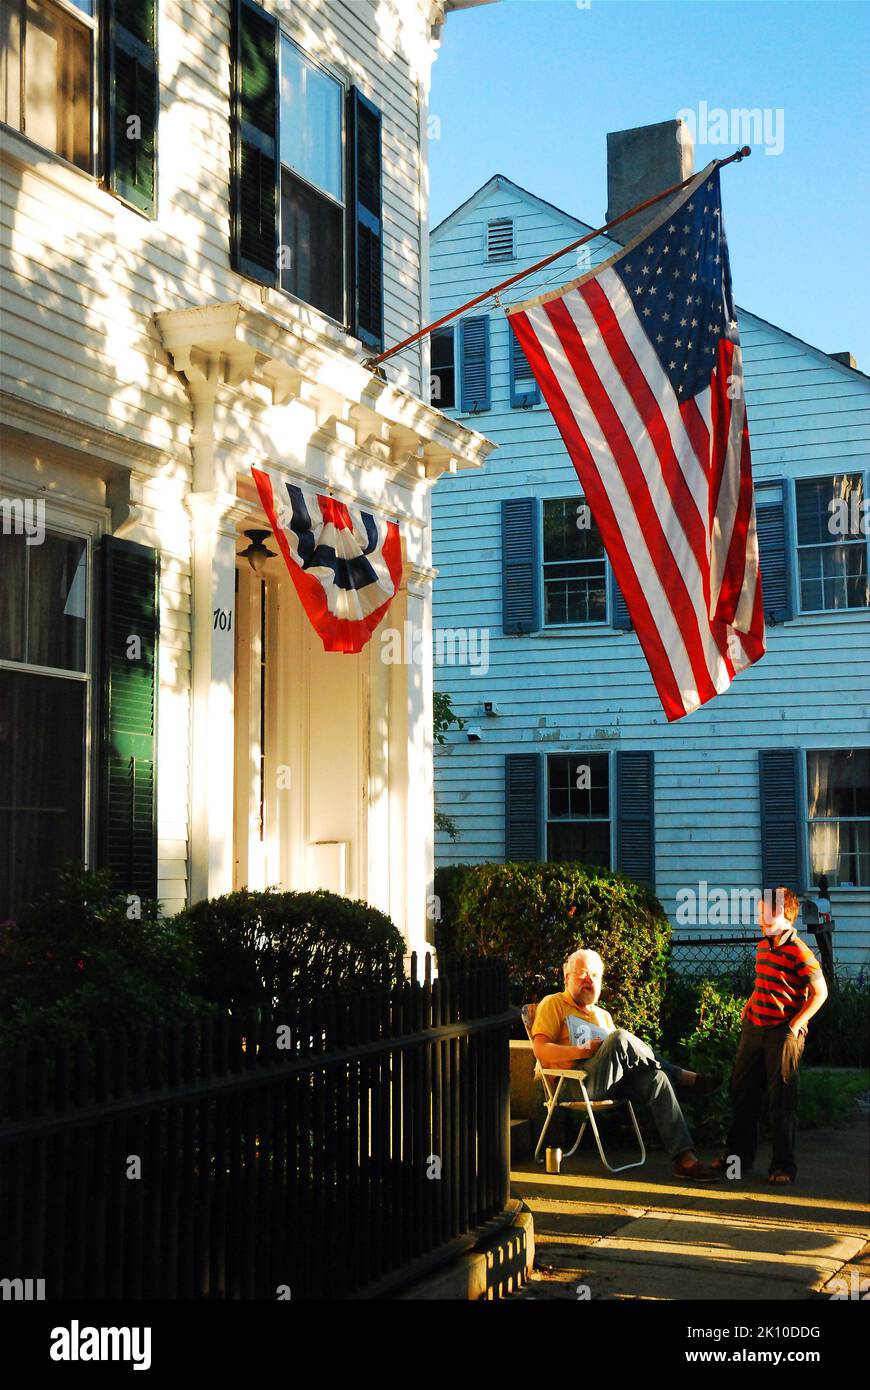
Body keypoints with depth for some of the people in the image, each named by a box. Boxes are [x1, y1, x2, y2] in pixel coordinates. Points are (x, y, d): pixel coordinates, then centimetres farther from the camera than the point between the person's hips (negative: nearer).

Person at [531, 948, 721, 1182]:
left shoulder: (603, 1015, 32)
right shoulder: (554, 1004, 11)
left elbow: (621, 1054, 25)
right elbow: (540, 1049, -4)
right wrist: (584, 1051, -15)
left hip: (610, 1082, 6)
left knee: (656, 1078, -24)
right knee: (620, 1038, -30)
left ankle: (684, 1157, -33)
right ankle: (683, 1077, -13)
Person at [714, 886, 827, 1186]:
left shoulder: (799, 953, -15)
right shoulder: (763, 946, 9)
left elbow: (820, 992, -13)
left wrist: (795, 1025, -15)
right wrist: (748, 1006, 11)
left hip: (783, 1033, -8)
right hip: (754, 1027, 8)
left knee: (781, 1100, -1)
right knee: (742, 1091, 13)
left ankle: (783, 1165, 10)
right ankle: (739, 1154, 26)